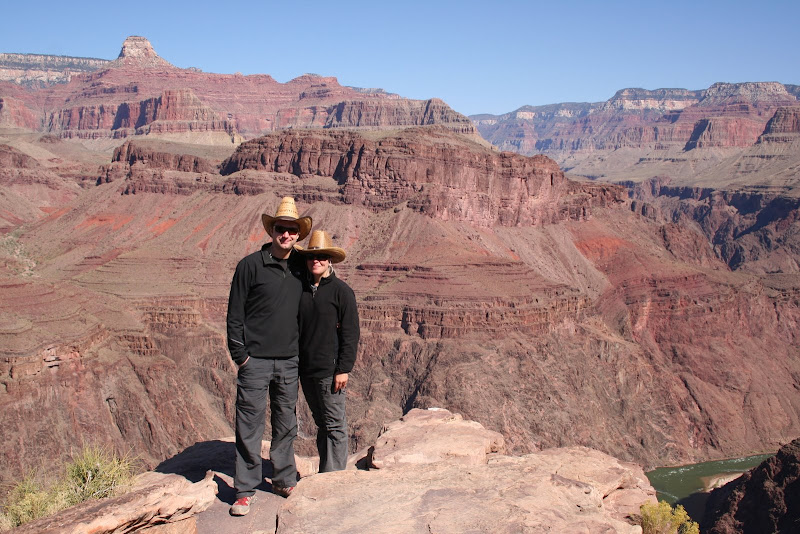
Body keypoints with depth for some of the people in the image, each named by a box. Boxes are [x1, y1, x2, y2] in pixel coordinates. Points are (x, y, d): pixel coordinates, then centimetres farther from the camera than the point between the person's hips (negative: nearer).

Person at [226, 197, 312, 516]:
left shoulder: (301, 267, 8)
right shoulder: (251, 265, -6)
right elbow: (235, 313, -4)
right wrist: (239, 354, -7)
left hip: (289, 361, 4)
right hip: (255, 360, -4)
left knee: (286, 424, 13)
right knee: (250, 425, 0)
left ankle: (284, 480, 28)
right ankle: (246, 490, 11)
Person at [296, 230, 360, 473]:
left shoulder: (341, 290, -6)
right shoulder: (301, 289, 10)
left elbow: (350, 333, -8)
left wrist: (343, 369, -13)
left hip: (329, 370, -6)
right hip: (306, 369, 6)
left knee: (334, 425, 0)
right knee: (321, 423, 15)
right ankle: (324, 472, 25)